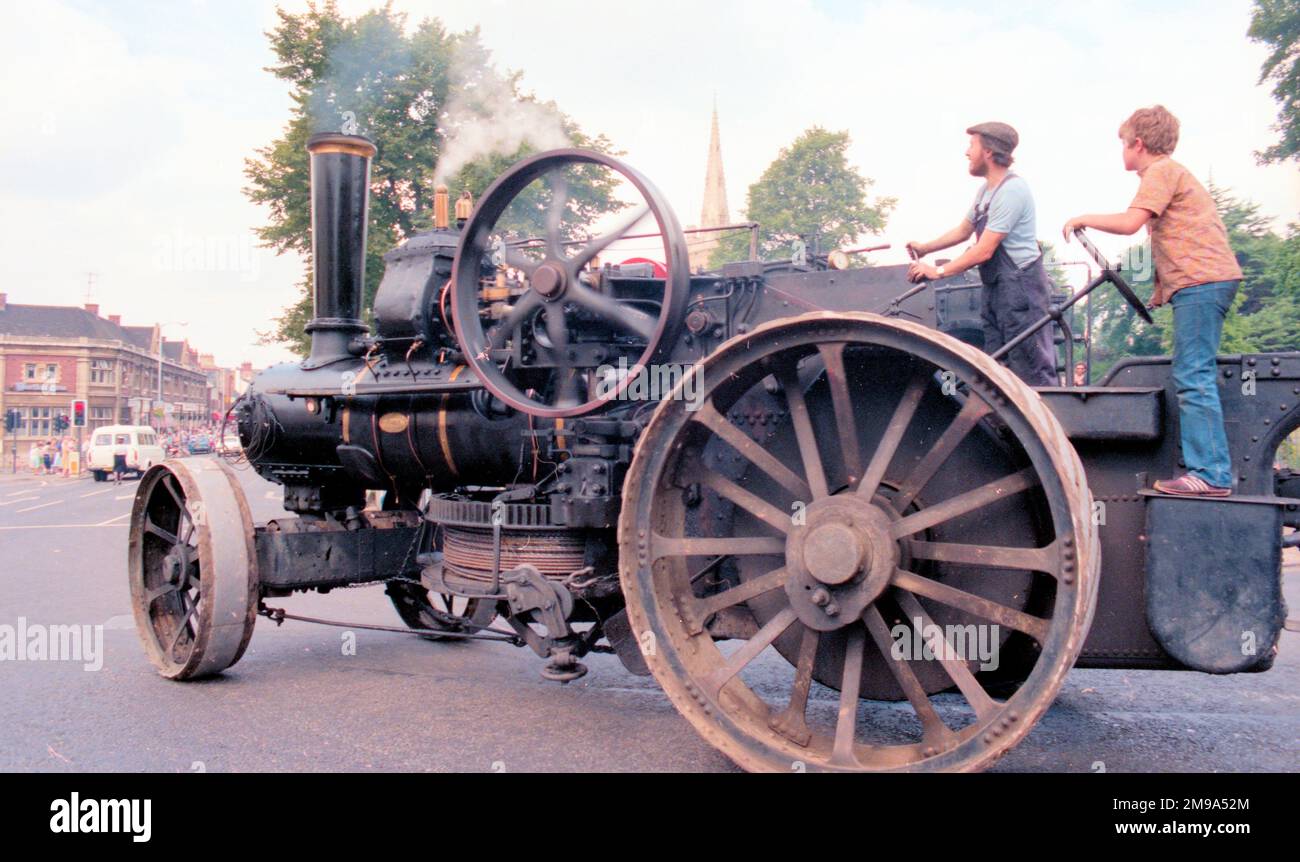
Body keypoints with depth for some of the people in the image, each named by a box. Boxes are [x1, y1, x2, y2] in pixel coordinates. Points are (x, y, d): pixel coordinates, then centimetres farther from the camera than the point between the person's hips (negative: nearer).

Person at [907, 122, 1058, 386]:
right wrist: (924, 248, 20)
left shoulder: (1012, 190, -18)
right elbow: (963, 231, 27)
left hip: (1021, 285, -10)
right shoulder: (986, 189, 13)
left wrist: (938, 271, -14)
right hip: (996, 286, 10)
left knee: (1031, 368, -8)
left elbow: (984, 251, -20)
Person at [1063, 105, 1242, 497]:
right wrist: (1162, 288, 21)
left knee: (1194, 377, -12)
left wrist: (1082, 219, -5)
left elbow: (1129, 222, -19)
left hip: (1201, 281, -10)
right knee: (1195, 376, 11)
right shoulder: (1169, 173, 26)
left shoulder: (1161, 172, -5)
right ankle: (1209, 466, 13)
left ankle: (1211, 474, -14)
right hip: (1207, 280, 10)